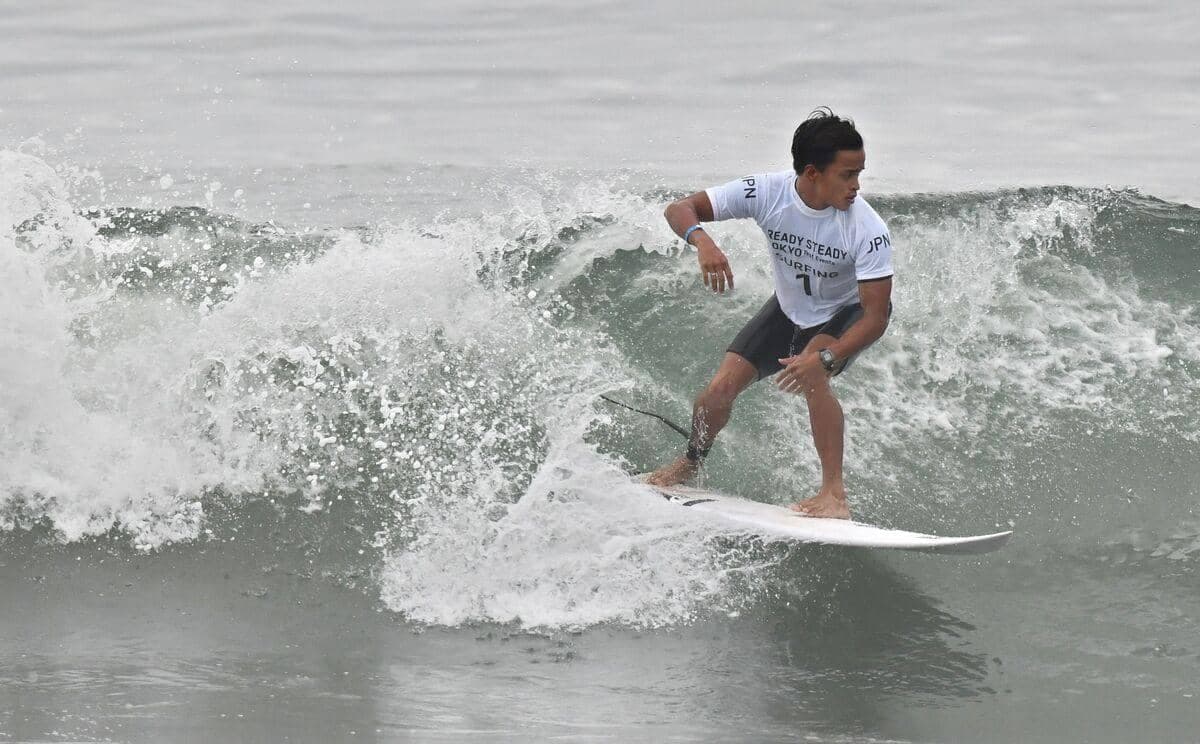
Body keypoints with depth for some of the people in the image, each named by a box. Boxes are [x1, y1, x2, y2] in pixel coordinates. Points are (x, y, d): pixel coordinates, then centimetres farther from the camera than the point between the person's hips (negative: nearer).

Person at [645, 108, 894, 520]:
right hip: (790, 308, 3)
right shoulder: (768, 193, -29)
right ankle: (690, 464, 30)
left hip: (849, 313, -3)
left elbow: (876, 316, -34)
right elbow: (679, 209, -27)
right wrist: (702, 241, -50)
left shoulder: (868, 231, -35)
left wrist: (825, 358, -49)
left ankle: (834, 493, -30)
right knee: (721, 388, -3)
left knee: (810, 375, -34)